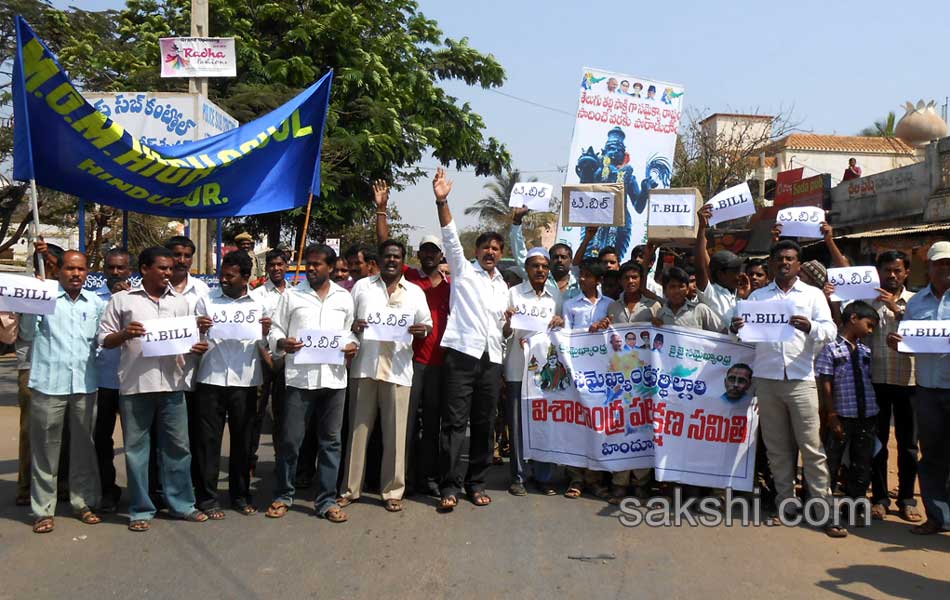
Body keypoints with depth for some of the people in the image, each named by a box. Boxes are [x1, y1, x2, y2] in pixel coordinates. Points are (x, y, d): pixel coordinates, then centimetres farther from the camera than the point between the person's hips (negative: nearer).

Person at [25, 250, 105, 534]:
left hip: (85, 385, 3)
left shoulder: (96, 303, 10)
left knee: (84, 446, 11)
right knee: (45, 447, 4)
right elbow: (28, 326, -11)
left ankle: (83, 501, 23)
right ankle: (43, 509, 13)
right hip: (48, 384, -3)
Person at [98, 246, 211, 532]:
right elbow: (104, 339, 4)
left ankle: (182, 504, 18)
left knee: (177, 446, 8)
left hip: (172, 384, 3)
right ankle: (141, 509, 15)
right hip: (135, 385, -2)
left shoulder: (181, 302, 13)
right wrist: (124, 334, -16)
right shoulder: (122, 300, 4)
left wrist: (200, 331, -7)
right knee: (136, 448, 5)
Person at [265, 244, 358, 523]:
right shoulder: (291, 296, 8)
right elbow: (275, 330, 7)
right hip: (299, 377, -1)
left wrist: (352, 345, -3)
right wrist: (282, 343, -14)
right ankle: (283, 496, 19)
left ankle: (326, 500, 16)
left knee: (330, 440, 7)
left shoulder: (344, 297, 12)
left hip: (333, 377, 2)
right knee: (290, 439, 2)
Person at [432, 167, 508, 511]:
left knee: (484, 424, 7)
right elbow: (450, 237, -7)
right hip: (462, 352, -5)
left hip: (492, 358, 5)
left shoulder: (503, 286, 23)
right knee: (455, 421, -7)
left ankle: (475, 482, 17)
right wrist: (442, 201, -19)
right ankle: (450, 486, -4)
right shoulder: (463, 270, 8)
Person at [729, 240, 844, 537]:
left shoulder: (813, 295, 8)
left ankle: (823, 506, -1)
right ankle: (785, 499, 16)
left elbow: (830, 330, 0)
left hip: (800, 379, -2)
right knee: (777, 445, 7)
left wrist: (810, 327, -22)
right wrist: (735, 328, -13)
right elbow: (744, 332, 11)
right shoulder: (757, 296, 14)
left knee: (811, 445, -5)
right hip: (766, 379, 2)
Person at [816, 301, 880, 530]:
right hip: (842, 416, -5)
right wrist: (832, 416, -11)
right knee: (831, 462, 2)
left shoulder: (866, 351, 10)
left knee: (862, 465, 13)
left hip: (867, 417, 5)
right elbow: (825, 386, -9)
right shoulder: (831, 349, -7)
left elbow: (872, 381, 16)